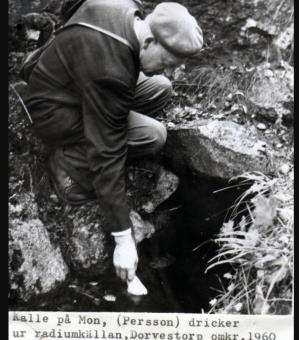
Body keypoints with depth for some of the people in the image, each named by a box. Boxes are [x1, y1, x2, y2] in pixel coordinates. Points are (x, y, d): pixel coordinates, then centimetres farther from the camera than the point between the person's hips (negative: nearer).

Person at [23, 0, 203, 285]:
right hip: (52, 112, -10)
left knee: (160, 89, 3)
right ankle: (68, 163, -7)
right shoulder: (109, 73, -37)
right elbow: (107, 155, -34)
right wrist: (123, 239, -29)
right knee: (153, 135, -24)